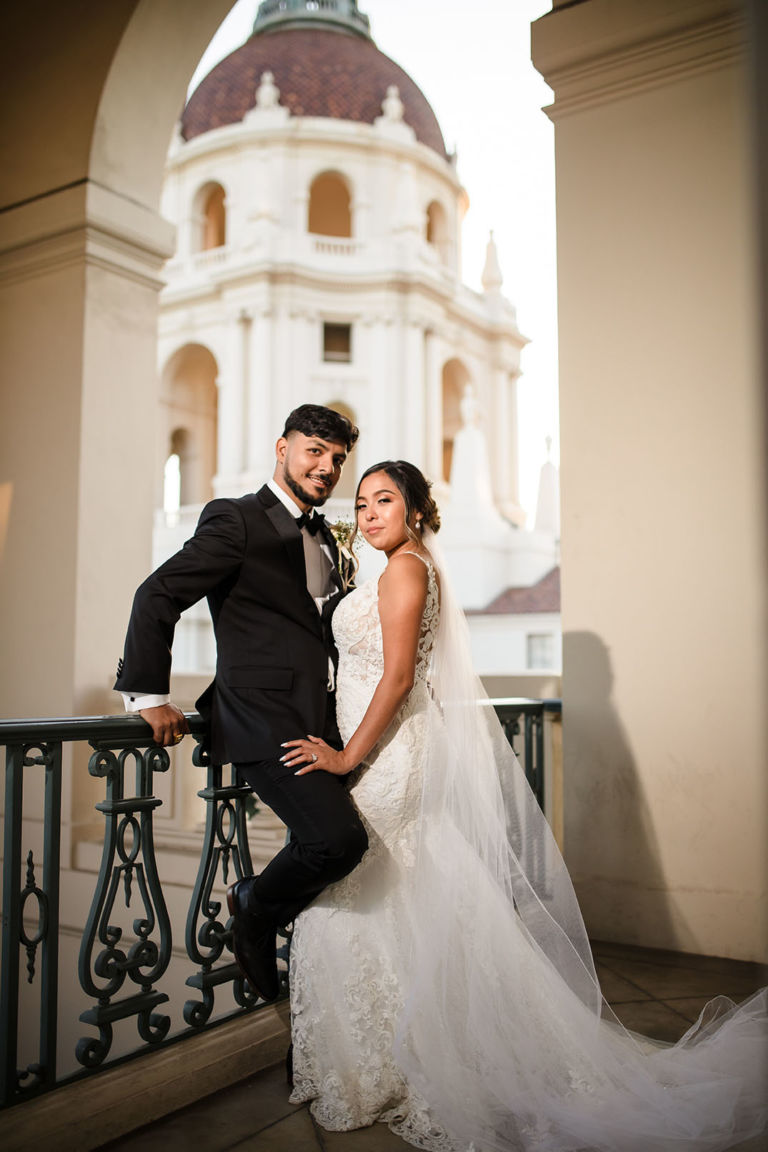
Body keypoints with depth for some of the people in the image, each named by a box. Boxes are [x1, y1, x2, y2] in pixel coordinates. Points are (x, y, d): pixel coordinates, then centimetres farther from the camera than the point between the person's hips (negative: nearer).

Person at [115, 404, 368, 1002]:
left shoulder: (325, 539, 19)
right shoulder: (236, 520, -5)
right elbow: (157, 596, -10)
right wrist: (148, 696, -13)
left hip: (322, 724, 8)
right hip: (265, 723, -8)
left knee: (326, 850, 11)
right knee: (339, 838, -20)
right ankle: (255, 905, 9)